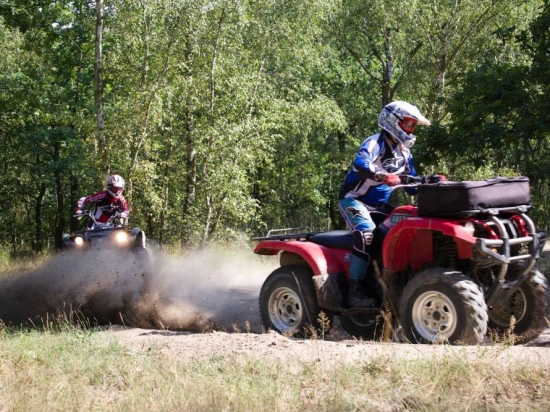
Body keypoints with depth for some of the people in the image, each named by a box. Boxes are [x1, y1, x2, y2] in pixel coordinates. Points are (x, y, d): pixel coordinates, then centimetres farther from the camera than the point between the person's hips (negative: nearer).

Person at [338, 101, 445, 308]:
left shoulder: (404, 152, 10)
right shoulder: (375, 143, -17)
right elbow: (360, 163, -39)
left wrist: (432, 181, -3)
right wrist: (383, 176, -55)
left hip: (379, 205, 8)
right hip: (354, 199, -8)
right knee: (367, 233, -32)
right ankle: (355, 291, -30)